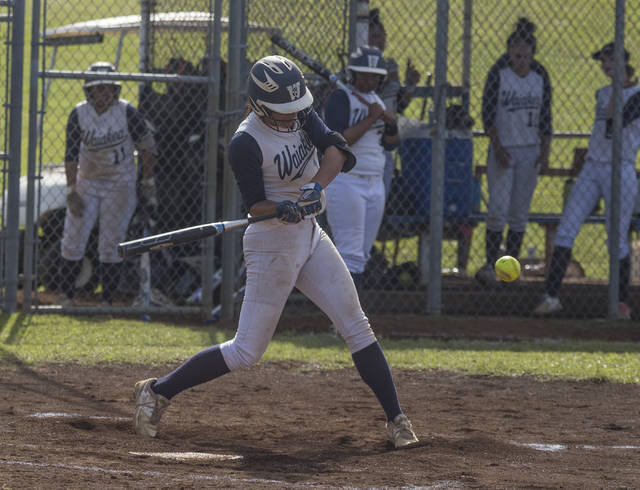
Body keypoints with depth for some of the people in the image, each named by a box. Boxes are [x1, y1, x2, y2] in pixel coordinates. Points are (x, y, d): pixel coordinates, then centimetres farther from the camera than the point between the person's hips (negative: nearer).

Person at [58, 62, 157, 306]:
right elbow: (71, 155, -7)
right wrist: (71, 192, -13)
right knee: (73, 240, 0)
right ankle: (65, 295, 10)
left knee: (111, 245, -4)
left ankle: (107, 301, 3)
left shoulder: (127, 112, -14)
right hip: (87, 183, 2)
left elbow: (147, 147, -4)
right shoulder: (79, 114, -8)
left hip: (120, 186, -2)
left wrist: (148, 184, -2)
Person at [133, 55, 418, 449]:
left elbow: (336, 149, -10)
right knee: (247, 350, -5)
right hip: (272, 243, -7)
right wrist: (282, 209, -38)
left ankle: (396, 420, 8)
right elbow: (255, 205, -17)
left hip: (310, 237, 7)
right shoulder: (245, 144, -20)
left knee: (357, 328, 3)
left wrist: (317, 186, -27)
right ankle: (158, 391, 8)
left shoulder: (300, 114, 0)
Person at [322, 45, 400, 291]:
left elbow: (390, 144, 17)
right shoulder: (340, 98, -8)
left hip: (374, 185, 8)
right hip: (345, 182, -8)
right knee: (351, 255, -13)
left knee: (361, 255, 8)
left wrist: (391, 123, -3)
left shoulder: (376, 100, 15)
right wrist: (371, 119, -17)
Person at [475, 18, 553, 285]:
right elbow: (488, 113, -6)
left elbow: (545, 117, 10)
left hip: (530, 151, 3)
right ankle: (490, 263, -6)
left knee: (520, 212, 3)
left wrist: (545, 151, 3)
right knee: (498, 208, -11)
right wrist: (497, 147, -14)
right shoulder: (498, 74, -4)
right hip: (502, 149, -3)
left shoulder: (540, 77, 5)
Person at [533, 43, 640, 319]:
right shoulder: (602, 94, 17)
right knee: (565, 231, -5)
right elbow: (606, 124, 6)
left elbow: (613, 126, -17)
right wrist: (617, 87, 2)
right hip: (591, 169, 6)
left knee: (618, 240, -3)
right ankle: (551, 296, -5)